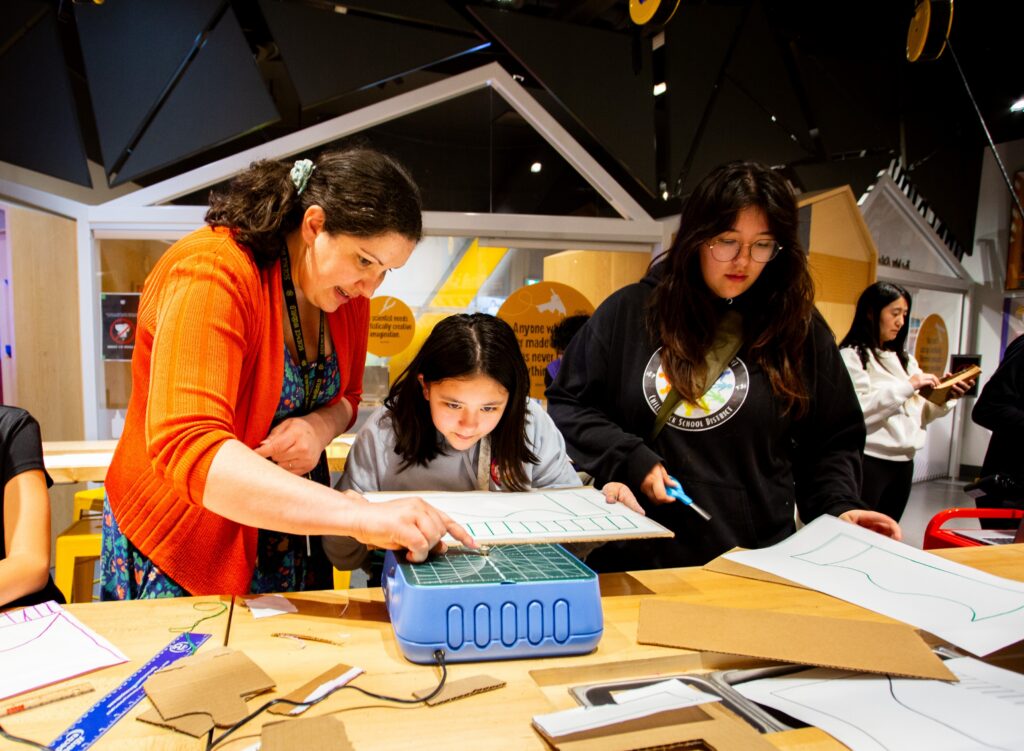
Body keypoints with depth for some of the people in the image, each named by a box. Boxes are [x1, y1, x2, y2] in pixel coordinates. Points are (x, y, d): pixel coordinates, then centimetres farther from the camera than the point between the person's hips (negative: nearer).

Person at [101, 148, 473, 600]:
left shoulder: (347, 293, -5)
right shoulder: (212, 274, -26)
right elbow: (188, 450, -37)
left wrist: (320, 427, -17)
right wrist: (362, 516, -44)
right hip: (183, 543, -5)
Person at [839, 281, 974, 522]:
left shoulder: (903, 359, 16)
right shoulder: (852, 356, -8)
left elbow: (918, 415, 14)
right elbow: (857, 411, -21)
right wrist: (908, 386, -19)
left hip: (903, 462, 7)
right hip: (869, 460, -7)